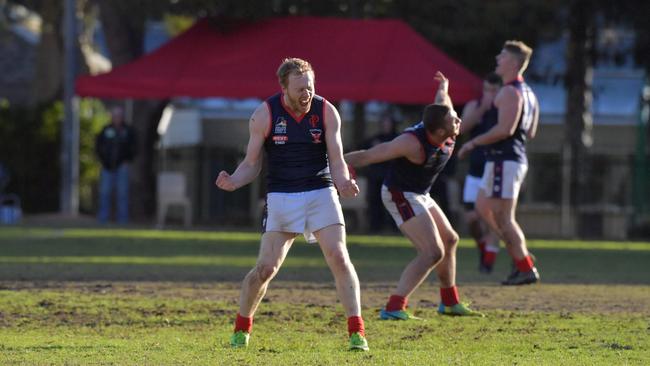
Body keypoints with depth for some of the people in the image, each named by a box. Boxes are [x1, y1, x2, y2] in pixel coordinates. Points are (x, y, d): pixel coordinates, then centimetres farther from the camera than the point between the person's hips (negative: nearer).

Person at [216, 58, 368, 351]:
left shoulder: (326, 112, -5)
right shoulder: (265, 115, -7)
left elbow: (337, 162, -3)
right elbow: (251, 164, 0)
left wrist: (343, 183, -25)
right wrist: (232, 182, -21)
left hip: (321, 193, 1)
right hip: (281, 196, -1)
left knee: (339, 258, -13)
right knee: (266, 268, -4)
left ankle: (357, 331, -8)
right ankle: (241, 329, 18)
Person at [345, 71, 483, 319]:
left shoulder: (449, 136, -10)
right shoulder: (413, 143, -34)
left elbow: (441, 102, 15)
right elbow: (367, 156, -31)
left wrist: (443, 87, 38)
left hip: (419, 195, 10)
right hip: (401, 196, -10)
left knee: (449, 240, 23)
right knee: (433, 252, -20)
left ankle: (450, 303, 40)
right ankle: (394, 308, -24)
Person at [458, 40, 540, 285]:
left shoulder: (509, 93, -15)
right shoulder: (527, 92, 17)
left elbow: (505, 129, -25)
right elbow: (530, 133, 21)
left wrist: (474, 143, -16)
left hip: (504, 160, -10)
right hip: (517, 157, 10)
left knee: (503, 218, -5)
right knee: (483, 207, 17)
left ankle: (526, 269, -2)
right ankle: (522, 256, 14)